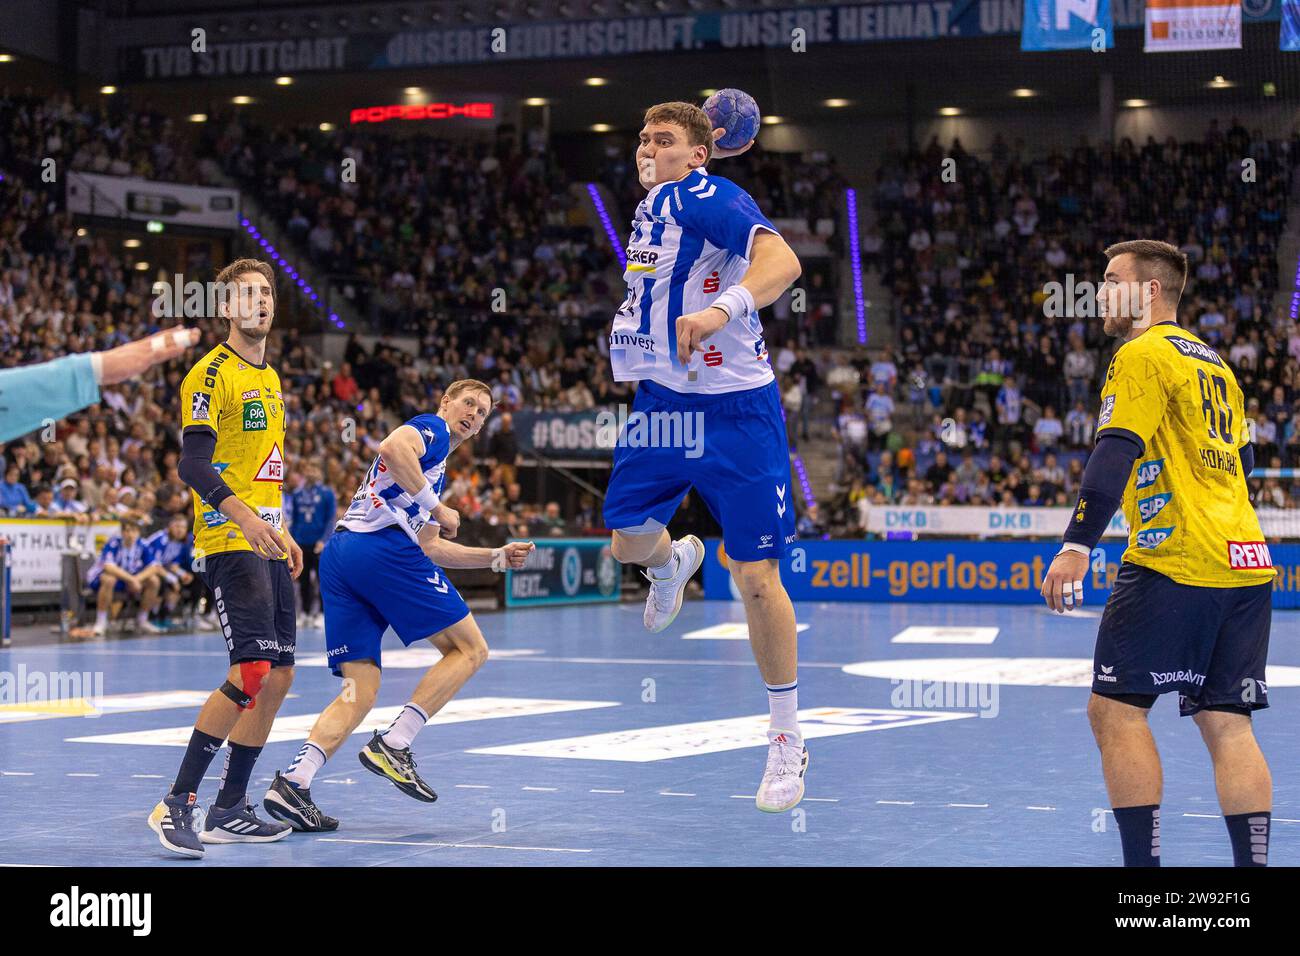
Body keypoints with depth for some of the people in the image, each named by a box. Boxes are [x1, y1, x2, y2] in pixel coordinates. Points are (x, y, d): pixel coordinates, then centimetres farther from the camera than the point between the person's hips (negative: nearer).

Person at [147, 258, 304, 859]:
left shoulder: (269, 378, 19)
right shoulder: (212, 374, -8)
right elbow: (194, 464, -18)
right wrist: (243, 516, -30)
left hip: (265, 544, 9)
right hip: (229, 544, -9)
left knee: (278, 678, 7)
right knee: (251, 673, -19)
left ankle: (229, 812, 14)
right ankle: (176, 804, -13)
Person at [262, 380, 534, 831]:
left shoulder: (435, 471, 36)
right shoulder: (429, 428, 9)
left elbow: (429, 547, 37)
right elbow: (392, 447, -15)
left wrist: (496, 556, 35)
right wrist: (436, 506, -10)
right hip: (382, 546, -9)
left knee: (360, 690, 3)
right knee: (470, 648, 2)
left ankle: (293, 782, -17)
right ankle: (392, 745, -9)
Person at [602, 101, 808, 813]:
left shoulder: (709, 197, -15)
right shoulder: (651, 204, 11)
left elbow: (781, 261, -34)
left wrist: (721, 307, -47)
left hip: (732, 410, -8)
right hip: (659, 402, 8)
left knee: (756, 579, -8)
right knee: (629, 541, 13)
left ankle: (787, 739, 2)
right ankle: (675, 562, 51)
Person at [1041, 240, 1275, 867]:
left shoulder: (1144, 354, -4)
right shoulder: (1213, 362, 22)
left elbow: (1116, 452, -16)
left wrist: (1077, 546, -23)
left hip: (1174, 564, -9)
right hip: (1245, 563, 9)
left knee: (1115, 710, -6)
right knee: (1226, 723, 6)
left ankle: (1143, 865, -12)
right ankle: (1253, 863, 1)